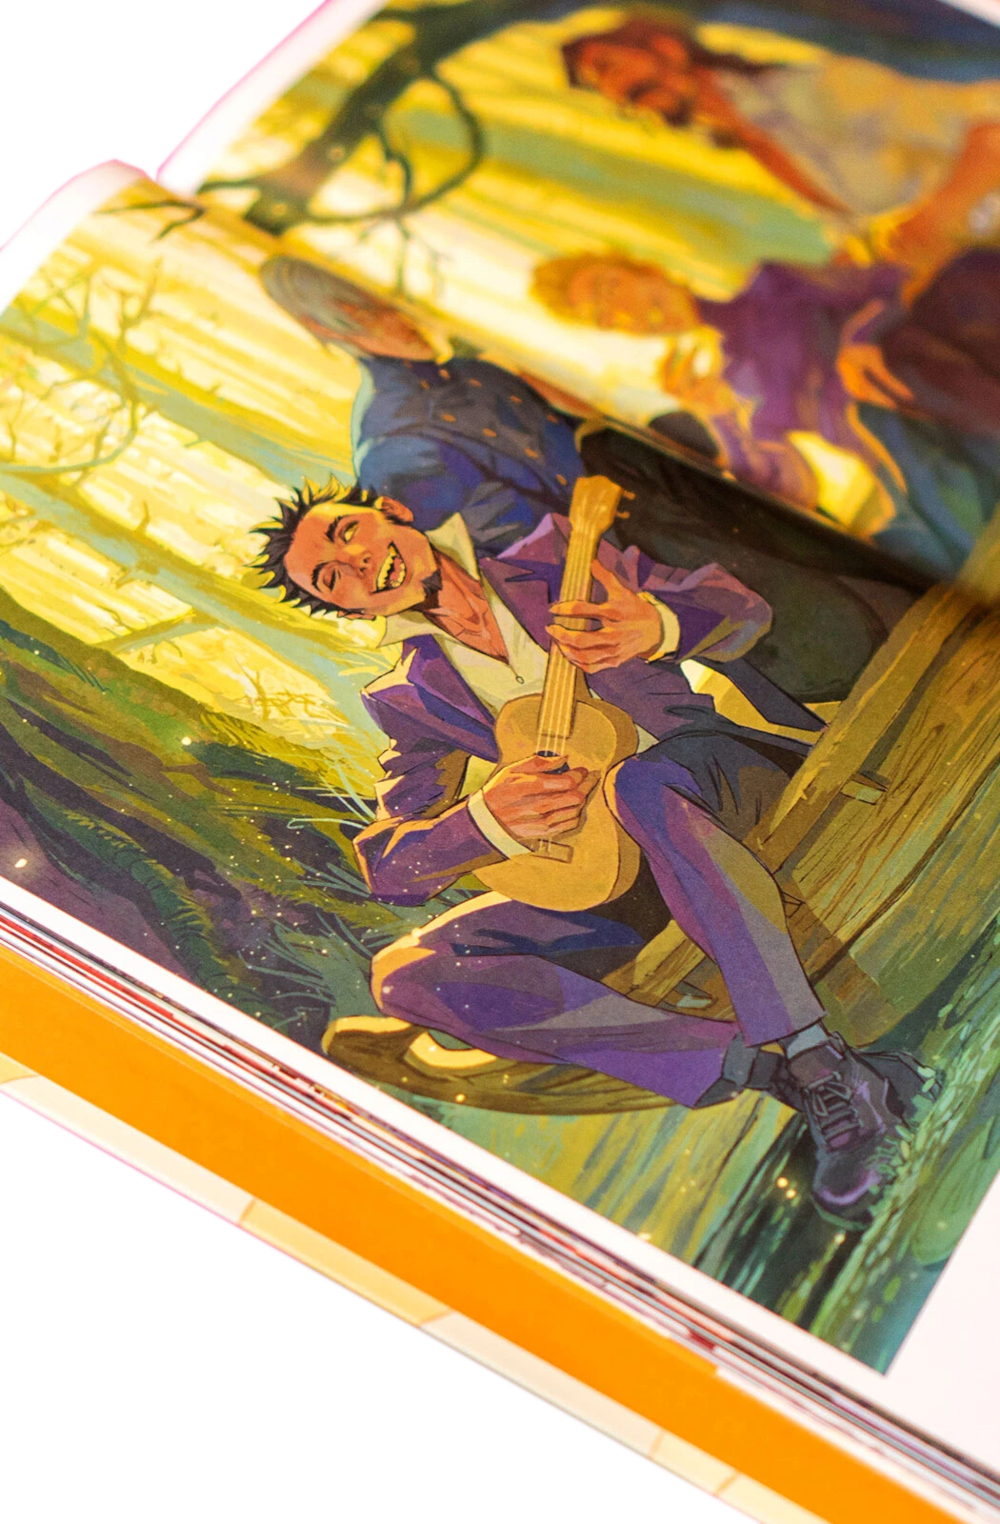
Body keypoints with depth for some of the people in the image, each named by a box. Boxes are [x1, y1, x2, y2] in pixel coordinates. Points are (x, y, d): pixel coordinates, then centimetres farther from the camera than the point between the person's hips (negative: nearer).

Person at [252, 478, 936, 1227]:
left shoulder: (553, 555, 5)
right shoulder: (412, 699, 9)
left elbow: (742, 606, 4)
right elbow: (386, 864, 1)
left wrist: (655, 626, -20)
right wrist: (485, 821, -20)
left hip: (736, 786, -3)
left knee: (636, 781, -39)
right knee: (405, 976, -22)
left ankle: (820, 1062, -36)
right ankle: (763, 1066, -31)